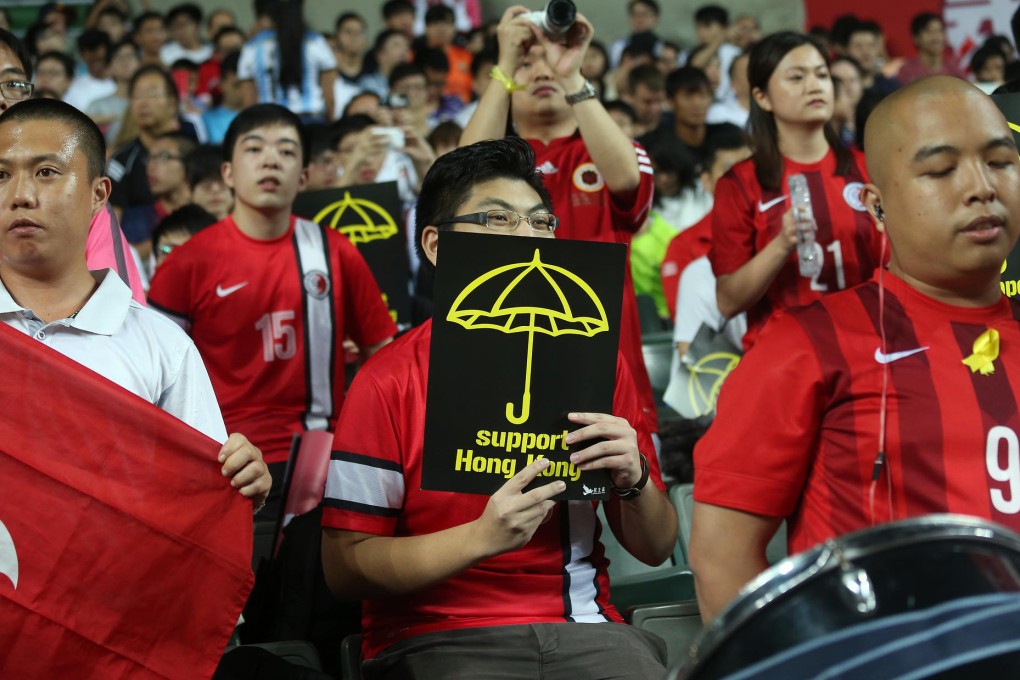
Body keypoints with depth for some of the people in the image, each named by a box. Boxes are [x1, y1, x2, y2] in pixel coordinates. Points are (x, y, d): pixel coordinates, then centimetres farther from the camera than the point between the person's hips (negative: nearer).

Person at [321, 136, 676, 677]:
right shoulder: (387, 384, -2)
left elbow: (656, 549, 13)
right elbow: (343, 566, -7)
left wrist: (633, 480, -10)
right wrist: (483, 536, -19)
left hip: (583, 627, 4)